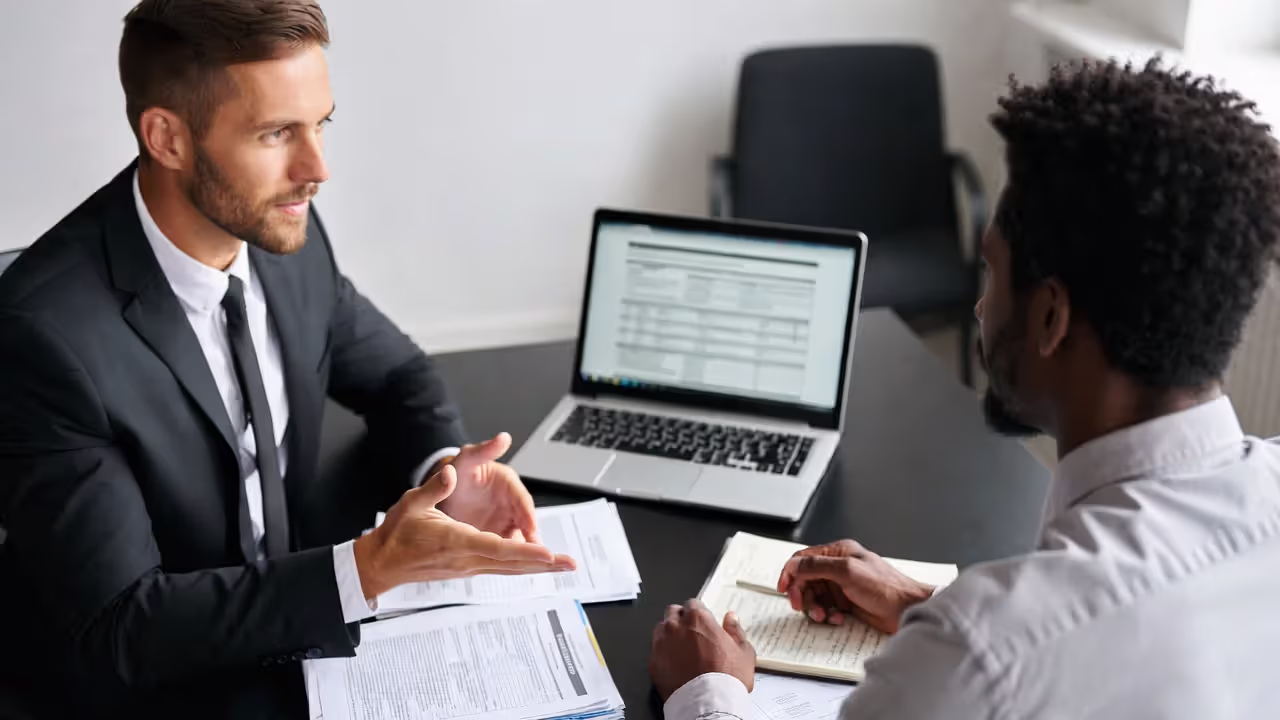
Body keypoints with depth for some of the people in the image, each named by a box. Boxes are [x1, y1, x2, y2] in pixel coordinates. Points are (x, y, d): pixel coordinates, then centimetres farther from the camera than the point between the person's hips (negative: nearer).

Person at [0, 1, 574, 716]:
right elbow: (117, 625, -24)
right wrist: (370, 569, -32)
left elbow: (392, 371, 9)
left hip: (296, 620, 6)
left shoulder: (285, 231, -9)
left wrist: (445, 467, -13)